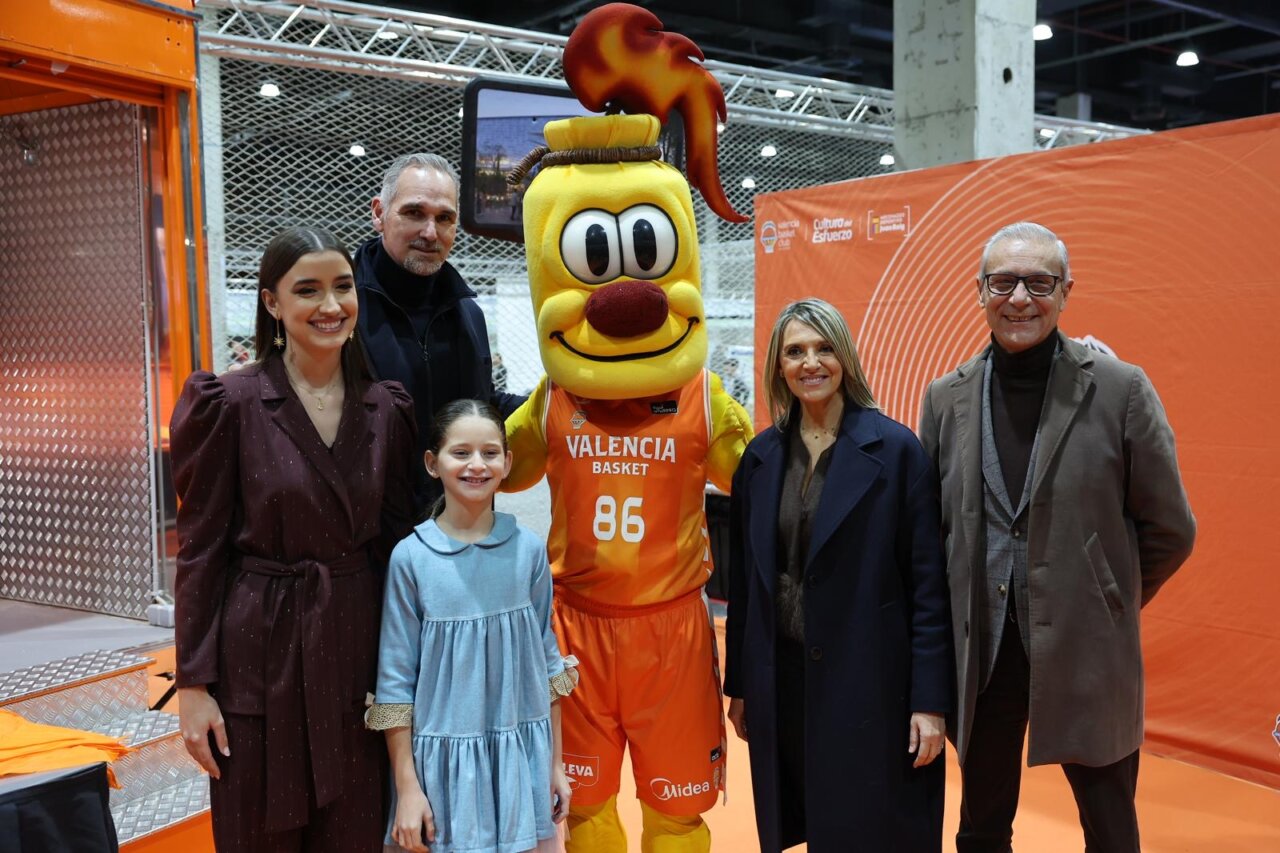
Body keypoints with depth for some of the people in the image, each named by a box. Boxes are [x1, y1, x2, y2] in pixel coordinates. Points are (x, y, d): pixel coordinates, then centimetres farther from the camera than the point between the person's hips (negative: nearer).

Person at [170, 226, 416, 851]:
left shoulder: (386, 408, 3)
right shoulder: (228, 402, -9)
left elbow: (396, 540, 7)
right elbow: (200, 549, -7)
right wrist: (193, 684, -8)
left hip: (356, 650, 3)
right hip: (259, 655, -3)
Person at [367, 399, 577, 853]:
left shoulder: (528, 549, -2)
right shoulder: (411, 557, -8)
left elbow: (547, 661, 6)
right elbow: (396, 679, -4)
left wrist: (555, 763, 9)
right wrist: (406, 788, -4)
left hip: (523, 757, 2)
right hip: (444, 759, -2)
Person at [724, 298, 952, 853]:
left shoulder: (895, 449, -7)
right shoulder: (761, 457, 4)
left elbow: (928, 583, -8)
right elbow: (743, 580, 8)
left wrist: (930, 700, -10)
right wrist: (739, 684, 9)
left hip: (871, 682, -3)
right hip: (781, 682, 4)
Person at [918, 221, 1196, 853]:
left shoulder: (1121, 390, -6)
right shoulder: (946, 398, 3)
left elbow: (1170, 530, 1)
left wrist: (1105, 602, 8)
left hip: (1086, 654, -2)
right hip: (982, 654, 3)